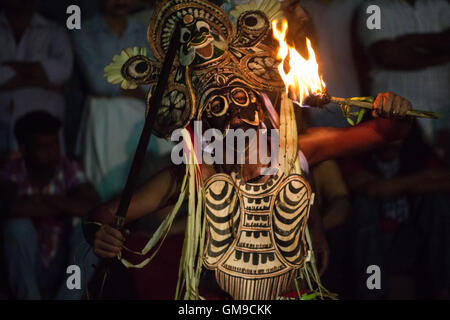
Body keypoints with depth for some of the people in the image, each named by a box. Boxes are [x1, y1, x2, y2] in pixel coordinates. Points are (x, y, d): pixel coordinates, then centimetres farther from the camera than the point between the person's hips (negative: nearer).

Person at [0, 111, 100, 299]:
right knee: (18, 225, -29)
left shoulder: (68, 169, -5)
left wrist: (48, 199, -25)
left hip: (64, 265, 1)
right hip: (26, 267, -1)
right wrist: (66, 209, -24)